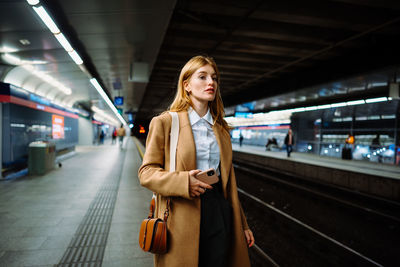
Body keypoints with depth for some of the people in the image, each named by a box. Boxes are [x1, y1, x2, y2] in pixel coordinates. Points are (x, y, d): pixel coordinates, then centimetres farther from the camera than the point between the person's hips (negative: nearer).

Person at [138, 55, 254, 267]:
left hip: (219, 211, 4)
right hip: (181, 215, -4)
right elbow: (146, 172, -4)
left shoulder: (220, 128, 12)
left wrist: (242, 224, 15)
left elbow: (228, 180, 14)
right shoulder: (164, 122, -3)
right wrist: (183, 182, -22)